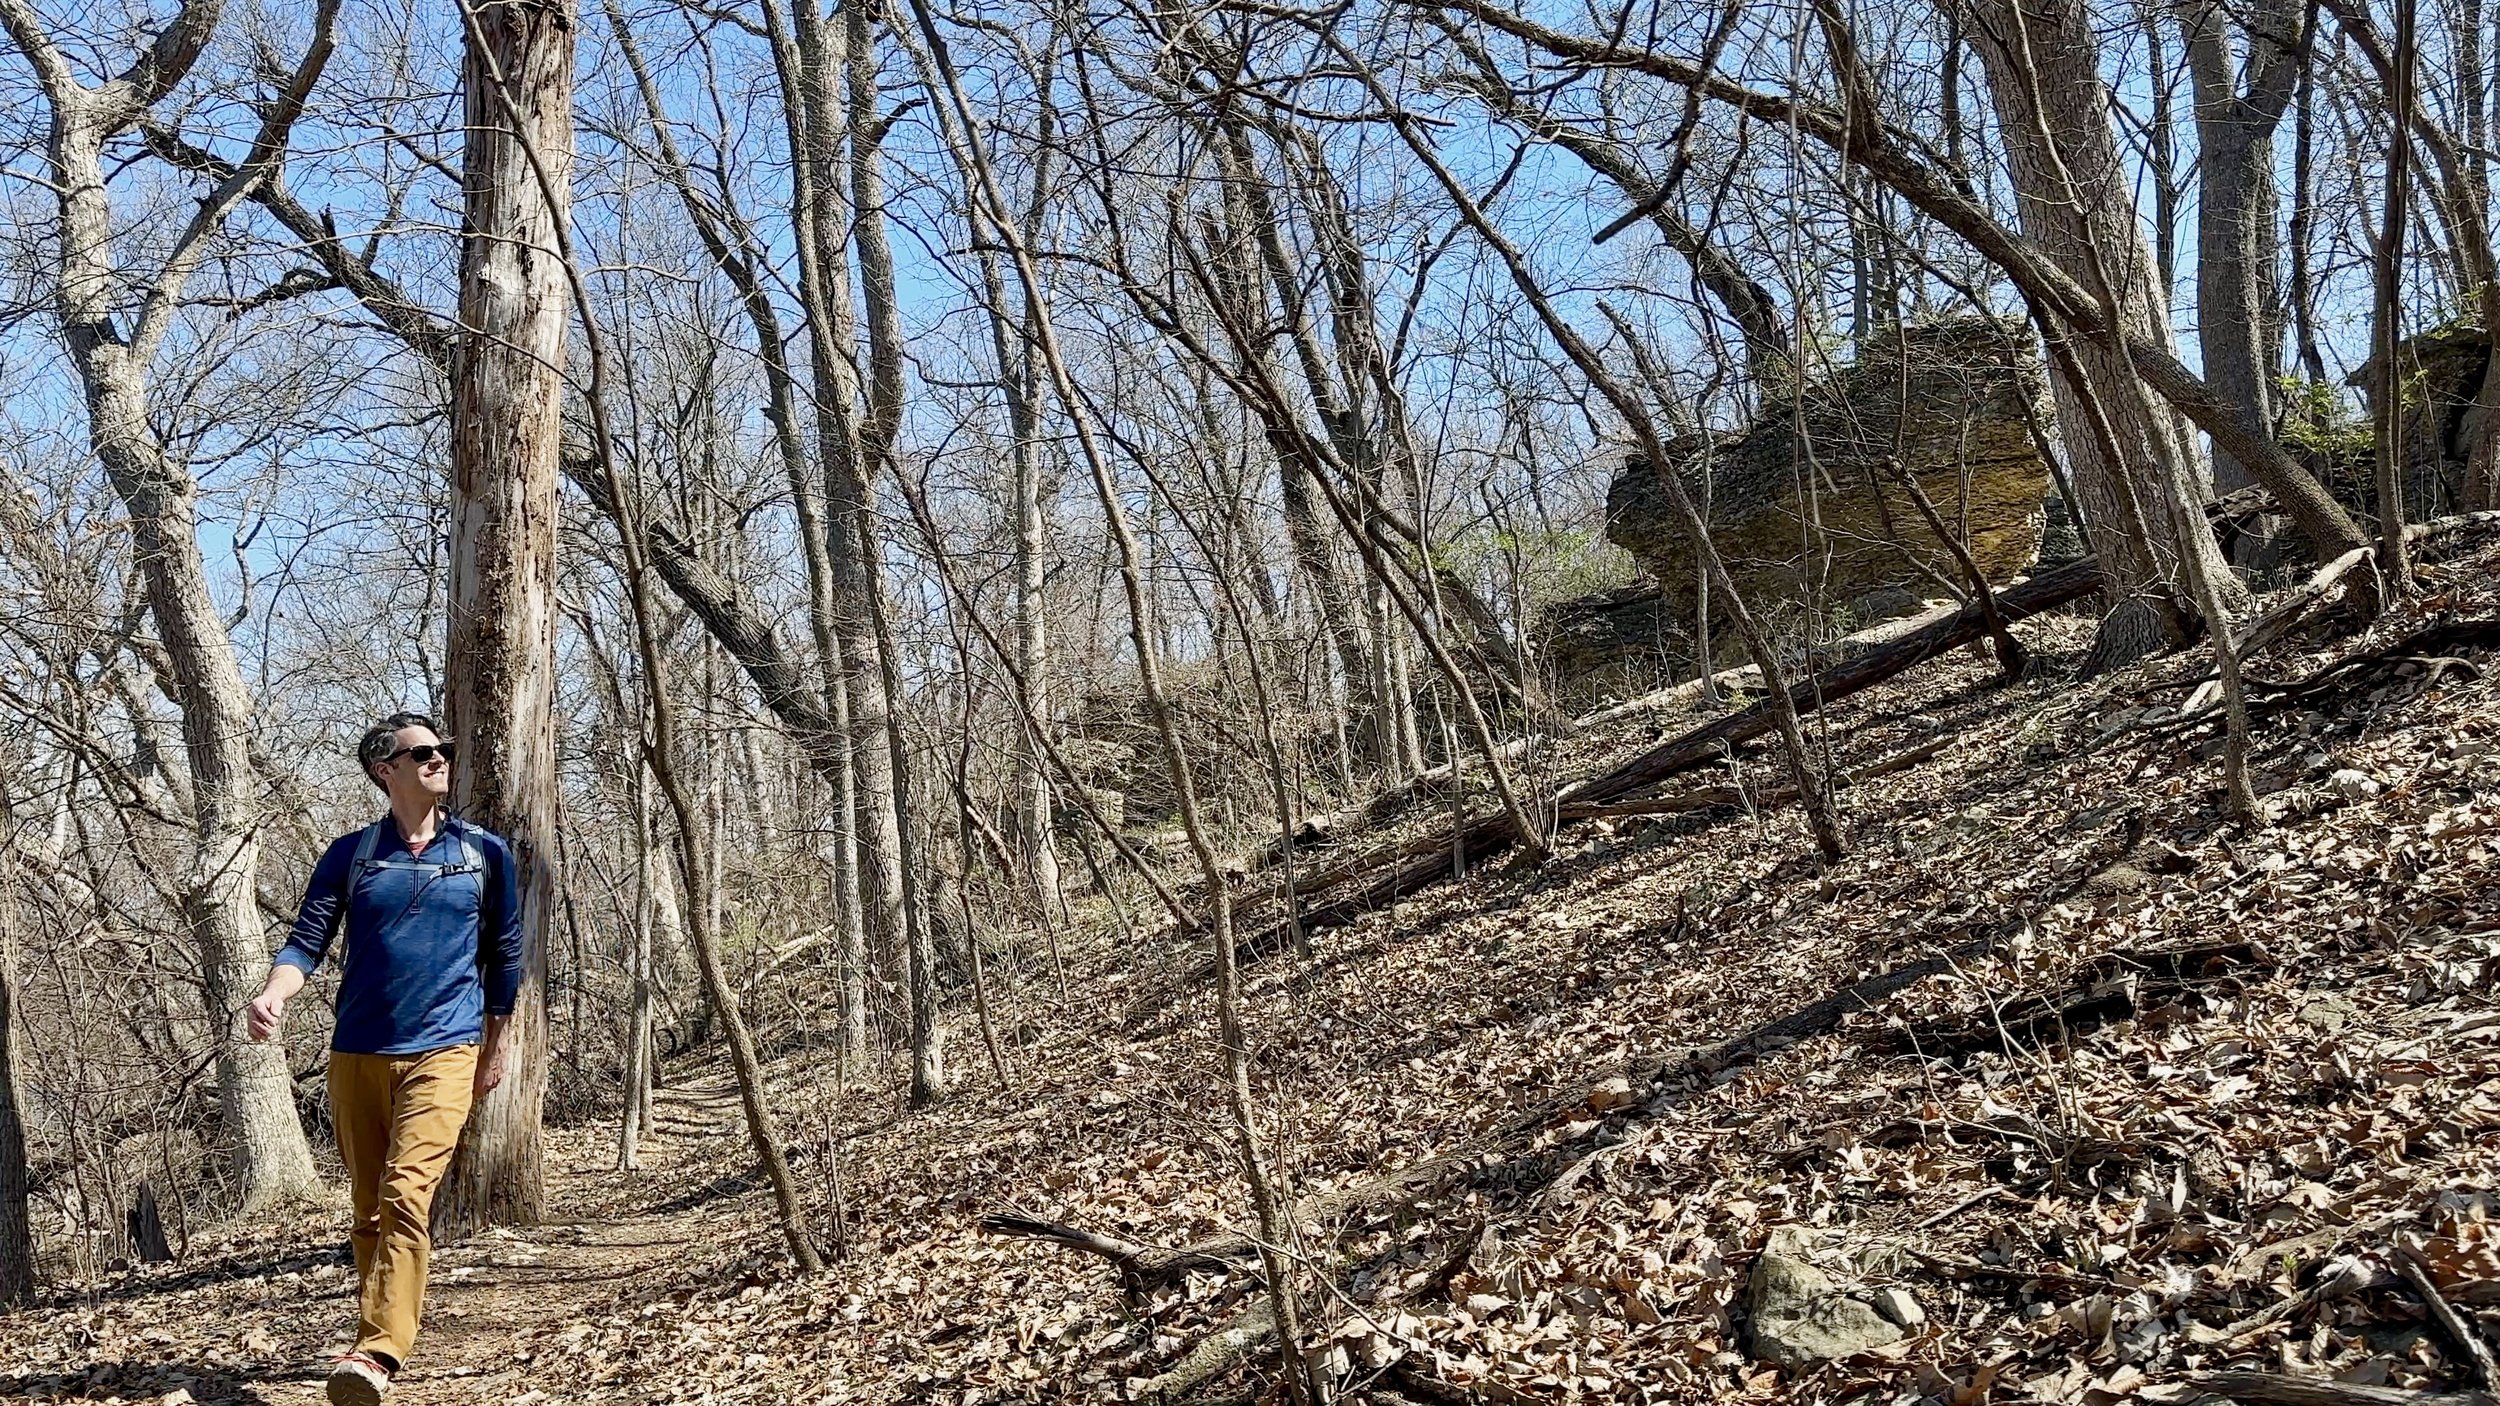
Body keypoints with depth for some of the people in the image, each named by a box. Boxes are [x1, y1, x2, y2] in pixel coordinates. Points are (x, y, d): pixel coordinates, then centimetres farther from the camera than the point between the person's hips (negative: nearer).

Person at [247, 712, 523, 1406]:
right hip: (357, 1055, 3)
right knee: (370, 1211, 9)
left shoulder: (486, 852, 6)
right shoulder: (350, 854, 7)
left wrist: (494, 1047, 14)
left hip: (443, 1054, -2)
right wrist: (273, 993, -21)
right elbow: (307, 940, 0)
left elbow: (504, 955, 12)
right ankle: (378, 1339, 22)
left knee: (405, 1197, -18)